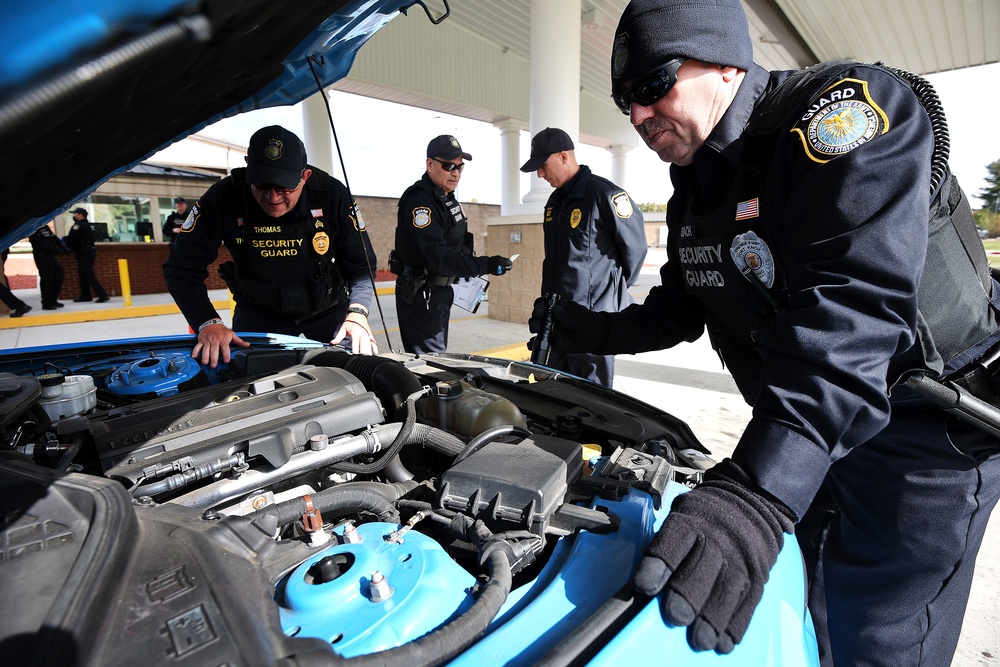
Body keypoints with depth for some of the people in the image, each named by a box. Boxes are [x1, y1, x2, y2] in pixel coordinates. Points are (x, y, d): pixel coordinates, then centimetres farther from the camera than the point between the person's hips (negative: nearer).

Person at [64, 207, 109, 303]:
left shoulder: (79, 226, -13)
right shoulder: (89, 225, 15)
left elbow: (71, 239, -15)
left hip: (83, 254, -10)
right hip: (90, 252, 10)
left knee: (89, 275, -10)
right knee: (82, 274, 16)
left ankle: (102, 295, -16)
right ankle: (85, 296, 20)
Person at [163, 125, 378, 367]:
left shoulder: (332, 195, -21)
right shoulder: (222, 199, -22)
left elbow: (362, 265, -15)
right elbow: (181, 268, -16)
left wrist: (357, 313, -33)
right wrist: (208, 323, -31)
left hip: (328, 311, 0)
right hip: (259, 315, 1)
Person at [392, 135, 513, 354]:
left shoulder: (447, 197, 12)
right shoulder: (420, 200, -21)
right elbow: (438, 257, -29)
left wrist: (469, 273, 13)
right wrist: (486, 265, -31)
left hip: (440, 290, 10)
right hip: (420, 295, -10)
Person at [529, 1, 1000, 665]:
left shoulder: (845, 108, -21)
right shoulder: (694, 191, 6)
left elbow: (852, 309, -37)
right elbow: (680, 307, 17)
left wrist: (753, 496, -46)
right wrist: (599, 331, 5)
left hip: (924, 432, -7)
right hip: (806, 432, 7)